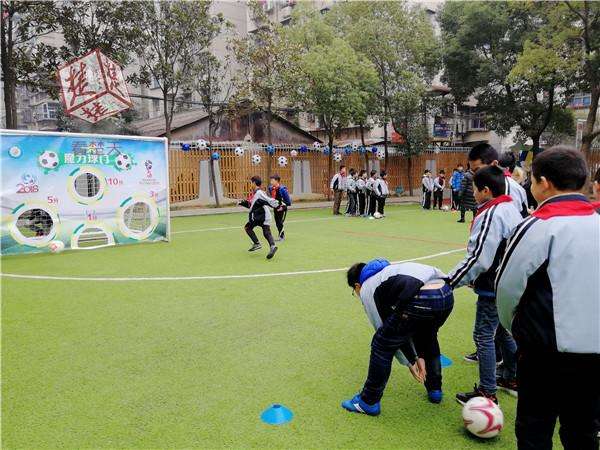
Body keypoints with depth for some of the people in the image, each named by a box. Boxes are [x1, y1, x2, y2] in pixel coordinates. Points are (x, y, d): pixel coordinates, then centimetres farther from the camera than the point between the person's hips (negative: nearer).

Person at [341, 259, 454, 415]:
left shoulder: (366, 289, 16)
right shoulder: (388, 272, 37)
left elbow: (387, 328, 14)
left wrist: (410, 361, 24)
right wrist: (420, 356, 31)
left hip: (421, 301, -8)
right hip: (447, 295, 9)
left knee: (381, 346, 11)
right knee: (428, 336, 38)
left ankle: (369, 402, 25)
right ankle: (435, 390, 49)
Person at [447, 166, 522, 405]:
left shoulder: (491, 216, -22)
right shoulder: (511, 209, 9)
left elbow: (477, 259, -26)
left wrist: (449, 282, -20)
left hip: (493, 289, -10)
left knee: (483, 335, 0)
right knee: (503, 330, 22)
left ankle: (487, 392, 9)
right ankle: (511, 378, 37)